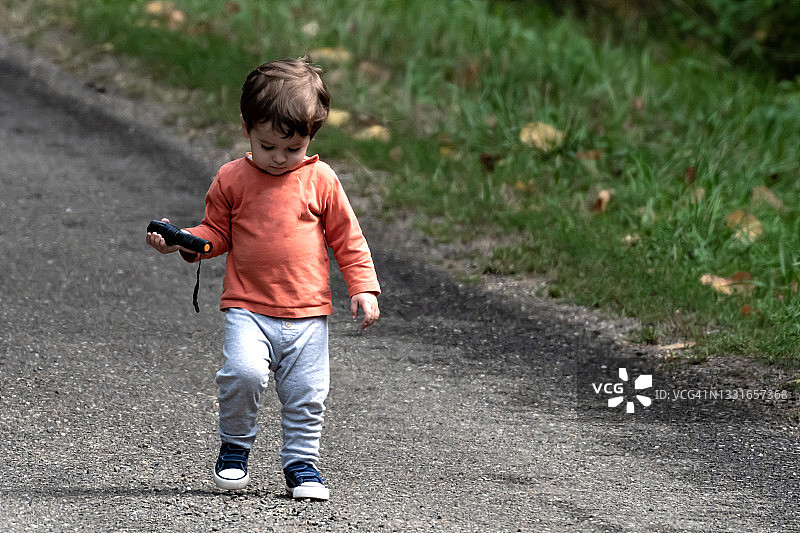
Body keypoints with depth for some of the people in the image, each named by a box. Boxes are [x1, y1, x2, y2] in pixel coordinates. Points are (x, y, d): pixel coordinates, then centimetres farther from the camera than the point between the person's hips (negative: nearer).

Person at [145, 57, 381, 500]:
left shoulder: (320, 181, 3)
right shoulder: (232, 179, 3)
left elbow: (347, 238, 9)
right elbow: (216, 233, 12)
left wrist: (363, 287, 1)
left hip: (308, 313, 1)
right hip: (248, 309, -1)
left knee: (306, 395, 1)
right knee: (243, 371, -22)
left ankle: (301, 463, 21)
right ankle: (234, 447, 1)